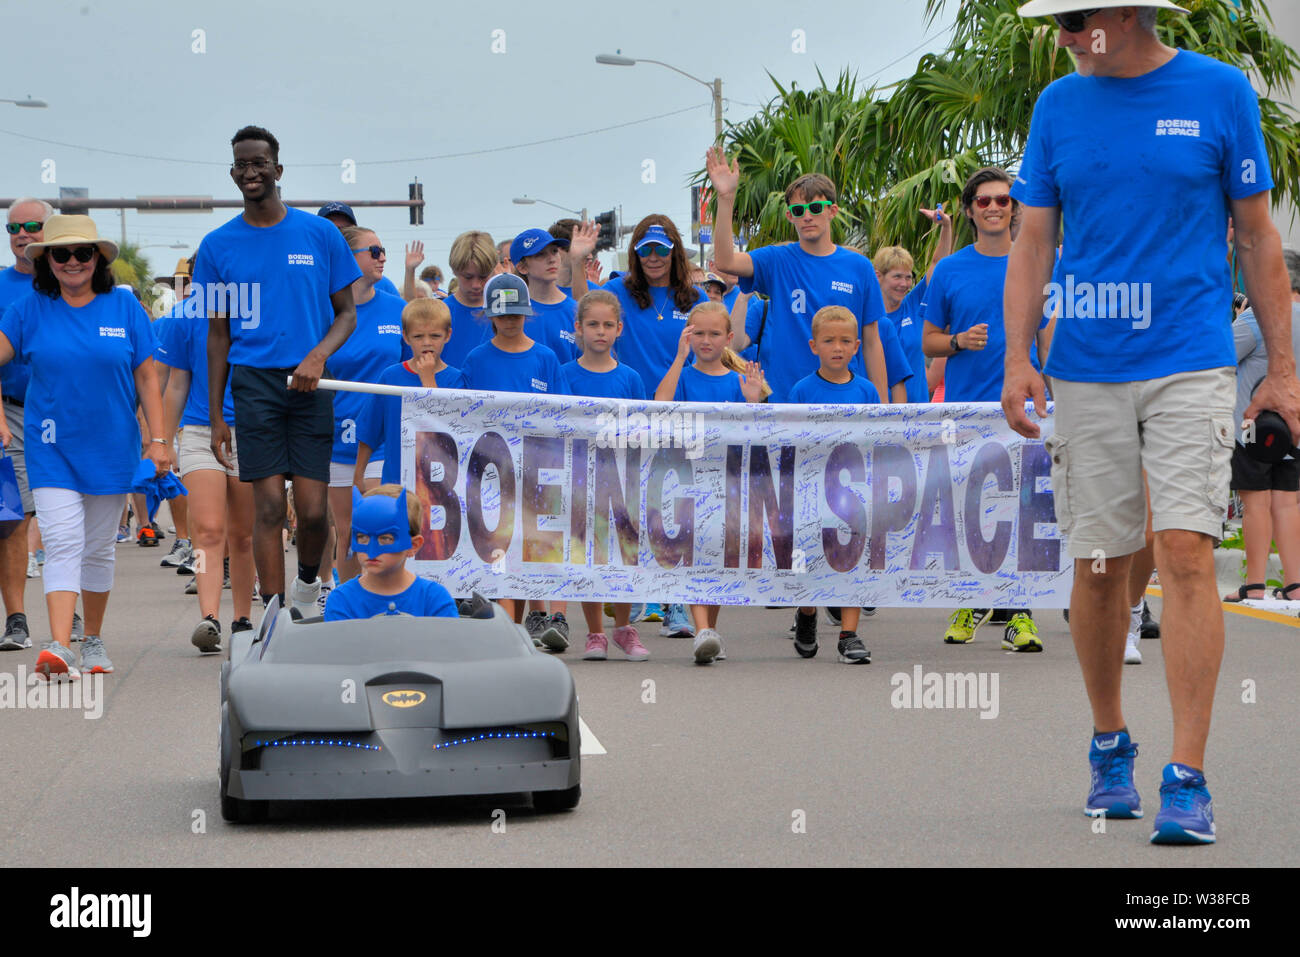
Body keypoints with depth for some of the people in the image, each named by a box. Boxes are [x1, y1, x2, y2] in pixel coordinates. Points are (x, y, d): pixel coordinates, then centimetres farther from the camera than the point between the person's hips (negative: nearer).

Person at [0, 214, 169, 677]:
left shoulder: (124, 307, 0)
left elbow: (146, 377, 3)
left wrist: (157, 439, 0)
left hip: (111, 449, 1)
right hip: (51, 449, -1)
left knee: (99, 549, 12)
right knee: (62, 544, -13)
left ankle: (94, 640, 26)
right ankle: (60, 647, -22)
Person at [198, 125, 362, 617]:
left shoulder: (321, 235, 6)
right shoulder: (217, 245, 8)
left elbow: (347, 313, 10)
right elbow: (217, 334, 11)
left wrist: (319, 355, -11)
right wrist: (215, 416, 7)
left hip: (311, 382, 0)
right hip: (254, 380, 0)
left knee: (313, 510, -5)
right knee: (268, 505, -6)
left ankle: (307, 584, 25)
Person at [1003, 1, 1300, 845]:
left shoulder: (1221, 92, 1)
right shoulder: (1059, 105, 8)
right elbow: (1033, 242, 9)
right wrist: (1017, 357, -3)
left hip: (1190, 364, -3)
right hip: (1086, 371, 3)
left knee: (1187, 552, -13)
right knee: (1100, 565, 7)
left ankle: (1188, 781, -12)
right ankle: (1110, 747, 27)